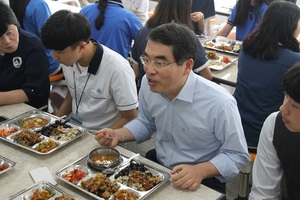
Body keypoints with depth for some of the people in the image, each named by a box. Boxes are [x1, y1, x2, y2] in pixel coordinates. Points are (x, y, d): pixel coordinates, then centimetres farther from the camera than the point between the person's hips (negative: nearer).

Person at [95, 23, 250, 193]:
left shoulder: (219, 103, -25)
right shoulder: (148, 84, -7)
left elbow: (237, 155, -11)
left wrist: (199, 171, -26)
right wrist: (117, 135, -3)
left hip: (202, 184, -4)